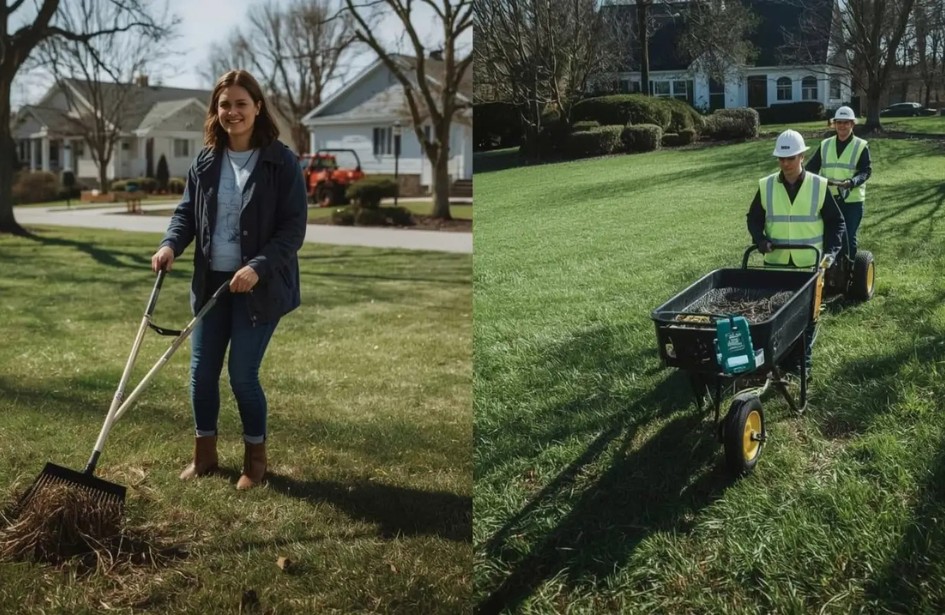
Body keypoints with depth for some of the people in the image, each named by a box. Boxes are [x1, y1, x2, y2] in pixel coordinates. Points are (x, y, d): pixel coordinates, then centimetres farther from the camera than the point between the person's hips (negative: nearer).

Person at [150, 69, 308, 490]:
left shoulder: (281, 161, -10)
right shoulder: (205, 162, 5)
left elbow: (294, 228, -13)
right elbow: (187, 212, 11)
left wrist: (258, 268, -24)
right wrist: (171, 245, -10)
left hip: (259, 285, -5)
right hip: (211, 282, 5)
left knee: (242, 374, -2)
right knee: (201, 372, 9)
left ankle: (256, 460, 21)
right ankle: (204, 455, 29)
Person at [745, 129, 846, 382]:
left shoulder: (819, 186, -5)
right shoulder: (766, 186, -2)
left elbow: (835, 222, 2)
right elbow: (754, 217, 8)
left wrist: (831, 250, -12)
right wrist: (760, 238, -11)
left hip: (809, 262, -1)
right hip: (776, 262, 1)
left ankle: (803, 364, 17)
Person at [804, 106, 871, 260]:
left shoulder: (861, 146, 1)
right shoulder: (825, 145, 11)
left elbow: (866, 170, -8)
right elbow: (812, 167, 7)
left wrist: (852, 182, -27)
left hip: (852, 199, -3)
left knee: (849, 237, 2)